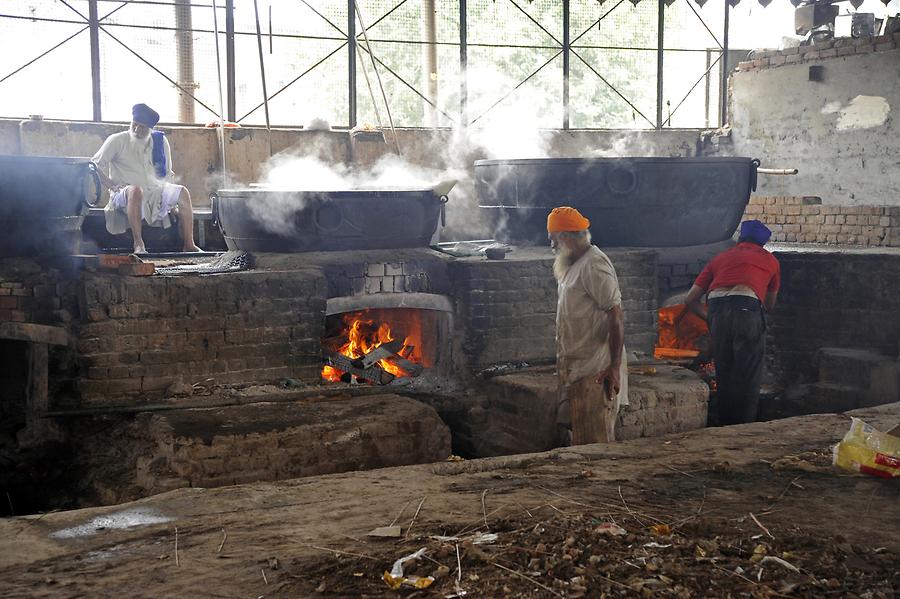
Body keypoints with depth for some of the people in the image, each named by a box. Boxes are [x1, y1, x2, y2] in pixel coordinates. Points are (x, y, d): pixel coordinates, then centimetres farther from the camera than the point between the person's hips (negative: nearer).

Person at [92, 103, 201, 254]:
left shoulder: (160, 141, 12)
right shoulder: (117, 140, 1)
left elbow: (168, 173, 21)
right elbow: (95, 165, -1)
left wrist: (170, 196, 5)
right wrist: (112, 186, -13)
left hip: (155, 192, 4)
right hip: (123, 195, -4)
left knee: (182, 192, -22)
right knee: (135, 190, -39)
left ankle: (189, 245, -25)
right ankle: (138, 244, -39)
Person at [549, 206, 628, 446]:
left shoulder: (594, 265, -16)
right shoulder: (572, 266, 15)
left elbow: (616, 315, -20)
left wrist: (615, 366, -23)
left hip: (594, 372, -10)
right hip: (573, 369, 10)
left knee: (595, 441, -5)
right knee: (567, 432, 15)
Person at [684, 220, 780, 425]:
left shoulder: (720, 258, 30)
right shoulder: (770, 260, 27)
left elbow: (690, 300, 23)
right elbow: (769, 305, 39)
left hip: (716, 309, 2)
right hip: (747, 307, -2)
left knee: (723, 376, 16)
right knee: (748, 378, 7)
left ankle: (725, 426, 23)